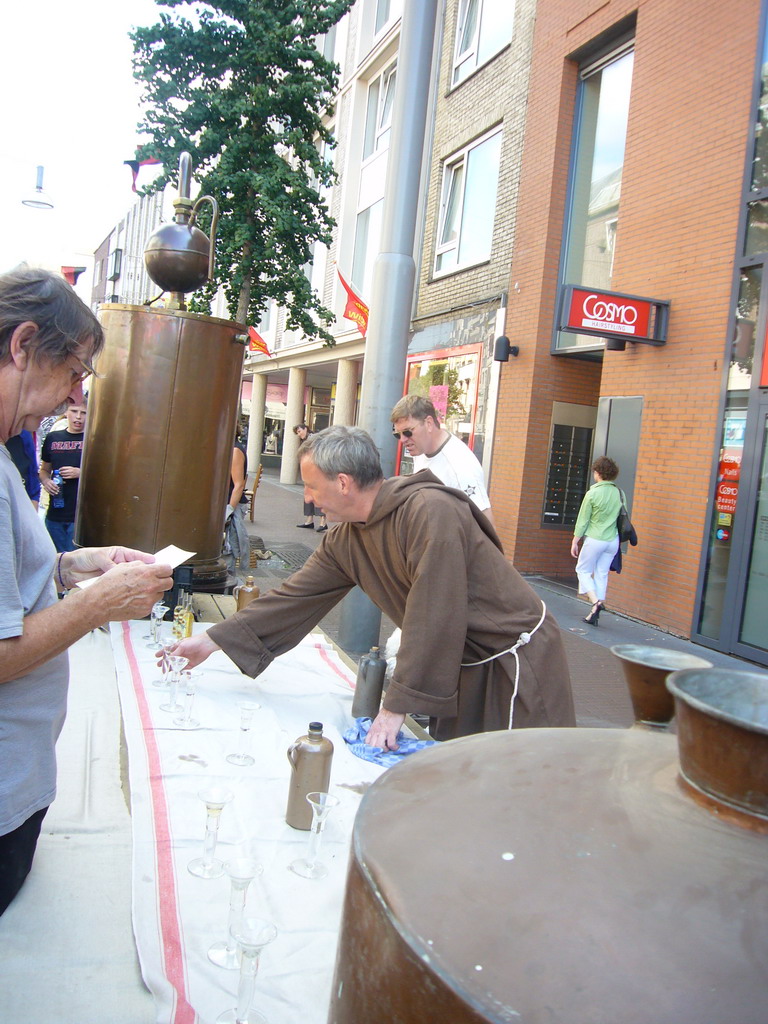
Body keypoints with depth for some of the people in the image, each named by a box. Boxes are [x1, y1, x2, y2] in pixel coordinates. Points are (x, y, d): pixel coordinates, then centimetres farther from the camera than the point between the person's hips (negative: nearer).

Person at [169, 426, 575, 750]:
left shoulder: (430, 511, -27)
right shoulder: (345, 539, 0)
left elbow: (434, 616, -27)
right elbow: (296, 596, 6)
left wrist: (398, 705, -21)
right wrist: (214, 639, 7)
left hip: (515, 663, -7)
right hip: (460, 666, 7)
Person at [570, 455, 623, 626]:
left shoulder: (592, 493, -12)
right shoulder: (619, 493, 2)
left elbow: (582, 520, -8)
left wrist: (575, 542, 0)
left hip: (594, 540, -5)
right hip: (613, 541, 5)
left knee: (583, 570, 12)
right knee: (602, 575, 12)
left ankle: (595, 601, -8)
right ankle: (595, 615, 13)